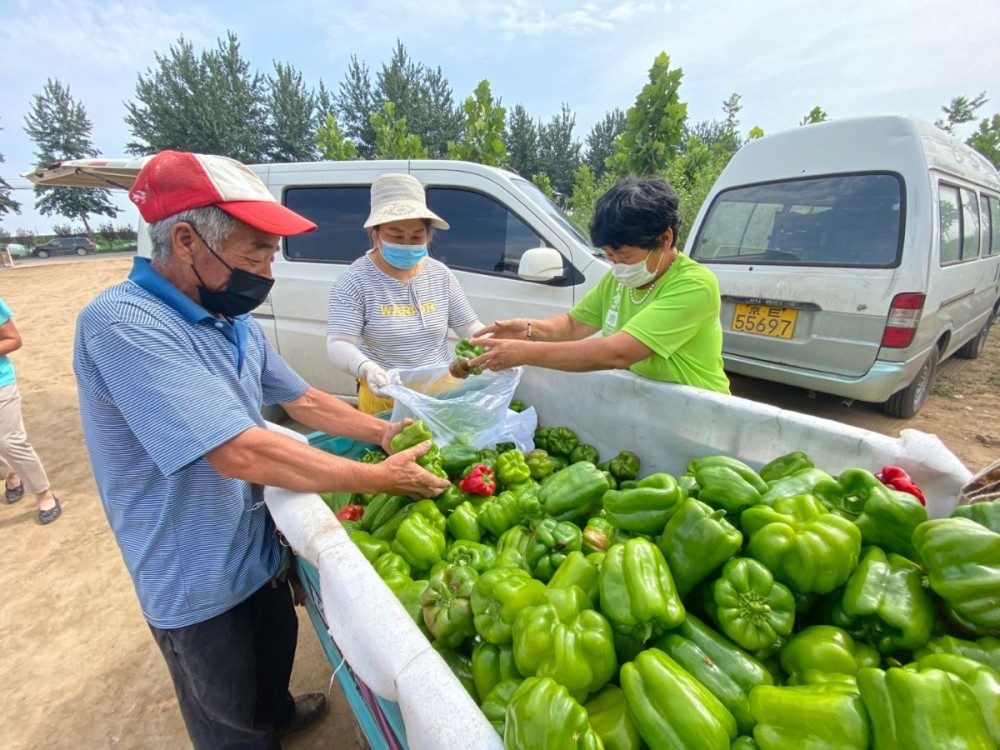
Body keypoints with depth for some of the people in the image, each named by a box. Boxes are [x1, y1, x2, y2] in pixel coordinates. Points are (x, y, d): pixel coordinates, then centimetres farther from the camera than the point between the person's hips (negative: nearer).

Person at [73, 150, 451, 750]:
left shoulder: (235, 323, -1)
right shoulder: (122, 324, -29)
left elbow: (304, 400, 6)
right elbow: (238, 452, -36)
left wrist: (383, 432, -7)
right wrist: (381, 478, -30)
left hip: (259, 551, 8)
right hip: (198, 587, -7)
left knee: (278, 653, 33)